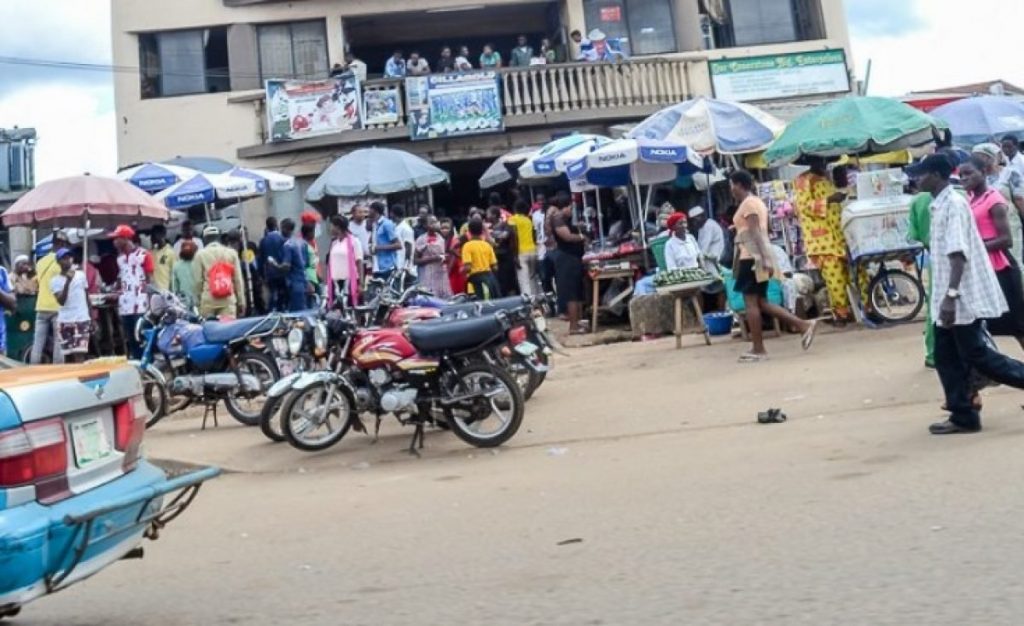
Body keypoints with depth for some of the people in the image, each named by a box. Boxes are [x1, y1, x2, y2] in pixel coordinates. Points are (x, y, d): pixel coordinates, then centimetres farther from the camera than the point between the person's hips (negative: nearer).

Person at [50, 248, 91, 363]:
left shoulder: (81, 275, 8)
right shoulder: (55, 280, 0)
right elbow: (61, 301, -13)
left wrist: (91, 319, 9)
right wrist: (68, 281, -21)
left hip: (82, 319, 0)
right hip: (65, 322, 0)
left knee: (79, 355, -9)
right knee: (68, 355, 6)